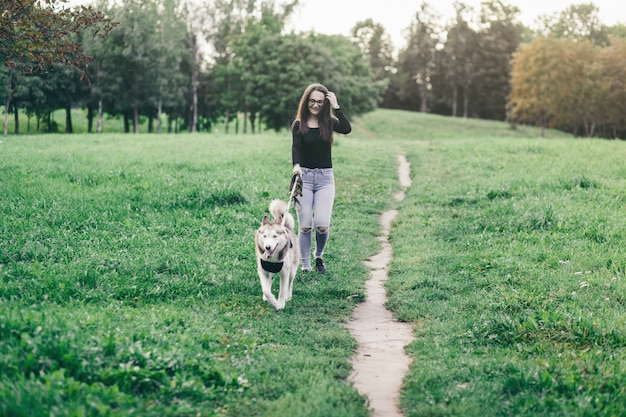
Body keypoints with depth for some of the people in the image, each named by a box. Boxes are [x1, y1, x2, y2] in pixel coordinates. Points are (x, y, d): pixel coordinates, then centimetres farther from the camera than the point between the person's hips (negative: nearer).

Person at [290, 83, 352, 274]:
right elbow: (296, 147, -16)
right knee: (305, 226, -2)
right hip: (304, 176, 0)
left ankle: (319, 256, 18)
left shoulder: (329, 122, 3)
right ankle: (305, 266, 11)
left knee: (322, 224, -10)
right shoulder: (299, 124, -1)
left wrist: (336, 106, -14)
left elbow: (347, 129, -17)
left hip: (325, 178, 1)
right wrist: (296, 166, -35)